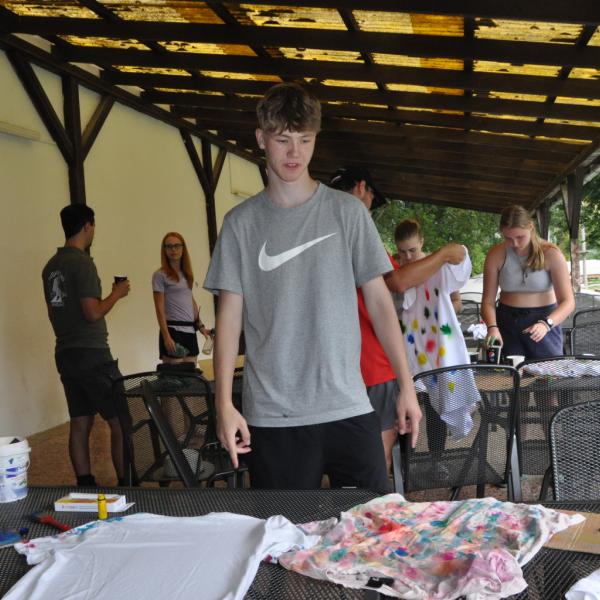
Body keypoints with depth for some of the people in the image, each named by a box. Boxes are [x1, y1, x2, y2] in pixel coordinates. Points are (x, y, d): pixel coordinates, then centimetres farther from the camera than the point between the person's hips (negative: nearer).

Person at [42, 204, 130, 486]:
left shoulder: (51, 266, 11)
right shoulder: (82, 262, -14)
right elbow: (93, 313, -19)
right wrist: (116, 293, -4)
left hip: (65, 354, 9)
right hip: (92, 354, -9)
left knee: (80, 424, 11)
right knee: (121, 421, -2)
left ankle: (86, 486, 15)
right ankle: (127, 485, 1)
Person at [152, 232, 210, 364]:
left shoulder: (186, 274, 14)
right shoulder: (160, 275, -4)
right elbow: (160, 309, -8)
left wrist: (200, 326, 16)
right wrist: (166, 337, -15)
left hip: (190, 330, 6)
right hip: (173, 330, -6)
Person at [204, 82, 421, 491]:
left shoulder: (347, 212, 3)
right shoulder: (241, 223, 4)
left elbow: (379, 300, 4)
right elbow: (230, 315, 2)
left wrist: (406, 386, 1)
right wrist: (224, 403, -5)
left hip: (348, 408, 0)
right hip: (272, 416, 0)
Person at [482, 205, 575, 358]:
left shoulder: (551, 254, -12)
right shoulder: (496, 255, -8)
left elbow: (568, 302, -15)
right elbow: (488, 301, -5)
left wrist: (546, 324, -32)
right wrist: (492, 327, -25)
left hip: (545, 321, -1)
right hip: (508, 323, 1)